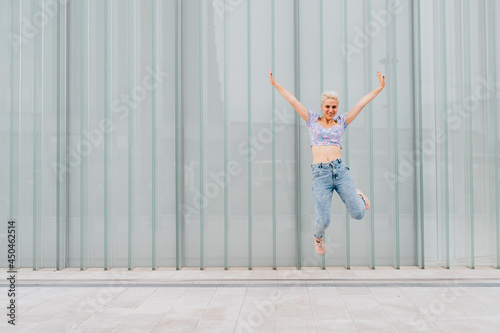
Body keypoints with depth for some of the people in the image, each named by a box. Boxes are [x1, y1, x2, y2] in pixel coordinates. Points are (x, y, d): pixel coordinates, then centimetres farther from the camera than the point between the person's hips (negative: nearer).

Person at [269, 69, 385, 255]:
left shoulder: (341, 122, 16)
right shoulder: (312, 120, 13)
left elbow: (362, 103, 13)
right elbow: (292, 100, 11)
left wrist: (380, 88, 11)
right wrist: (274, 83, 10)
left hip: (340, 170, 1)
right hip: (320, 173, -1)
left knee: (358, 214, -7)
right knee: (324, 221, -9)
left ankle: (358, 196, 30)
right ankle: (318, 238, 29)